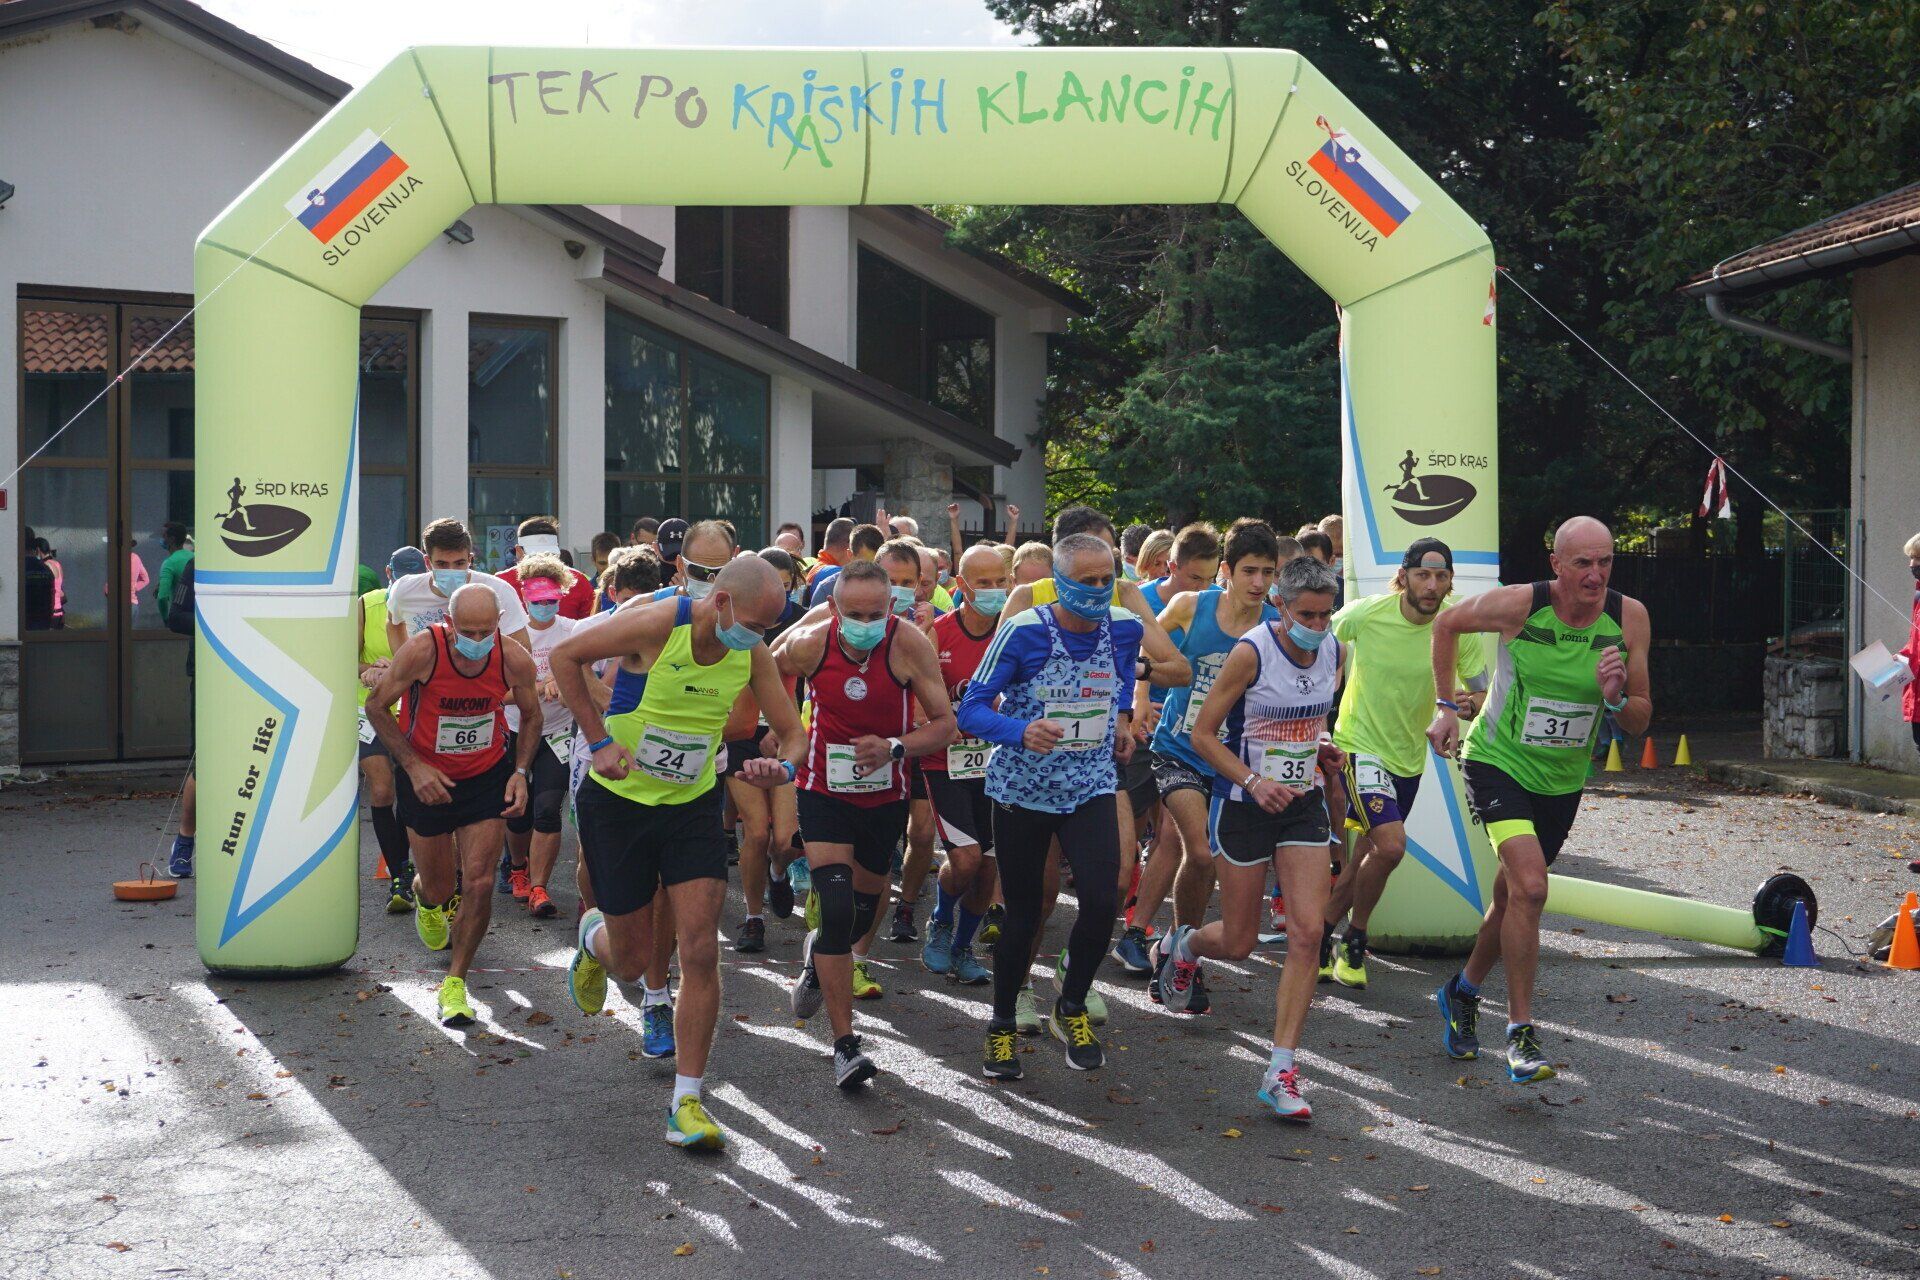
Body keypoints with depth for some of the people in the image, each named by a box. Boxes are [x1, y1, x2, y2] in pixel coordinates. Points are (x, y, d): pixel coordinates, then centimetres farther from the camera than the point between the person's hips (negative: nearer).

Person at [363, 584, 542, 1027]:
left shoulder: (515, 660, -19)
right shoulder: (422, 650, -26)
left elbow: (531, 716, 2)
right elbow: (377, 705, -10)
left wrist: (521, 773, -9)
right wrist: (413, 766, -17)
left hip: (488, 776, 1)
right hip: (426, 776, -1)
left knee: (479, 882, -10)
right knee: (438, 888, 9)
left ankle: (455, 982, 8)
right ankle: (425, 899, 49)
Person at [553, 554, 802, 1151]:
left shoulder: (754, 654, -7)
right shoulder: (654, 624, -21)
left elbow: (792, 731, 2)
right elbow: (564, 655, -10)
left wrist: (783, 765, -22)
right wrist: (599, 740, -15)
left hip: (693, 806, 3)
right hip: (618, 800, -3)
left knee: (701, 952, -9)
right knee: (632, 960, 6)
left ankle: (686, 1102, 1)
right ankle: (592, 936, 45)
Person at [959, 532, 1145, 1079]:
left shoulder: (1125, 627, -4)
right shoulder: (1023, 630, -17)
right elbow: (971, 709, -19)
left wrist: (1121, 717, 9)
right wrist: (1022, 731, -35)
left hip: (1091, 786, 2)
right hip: (1022, 788, -2)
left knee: (1101, 901, -14)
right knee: (1023, 913, 7)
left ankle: (1071, 1008, 13)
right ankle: (1002, 1025, 28)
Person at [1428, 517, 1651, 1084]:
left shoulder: (1629, 618, -11)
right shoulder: (1519, 604, -20)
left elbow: (1641, 722, -4)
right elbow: (1447, 623, 1)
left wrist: (1615, 698, -26)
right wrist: (1447, 707, 0)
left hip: (1562, 780, 4)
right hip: (1498, 762, -4)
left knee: (1512, 895, 17)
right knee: (1530, 888, -21)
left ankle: (1463, 991, 43)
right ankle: (1521, 1031, -9)